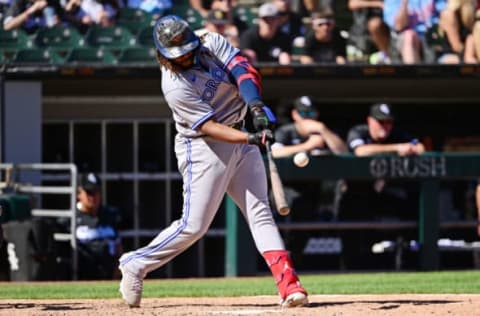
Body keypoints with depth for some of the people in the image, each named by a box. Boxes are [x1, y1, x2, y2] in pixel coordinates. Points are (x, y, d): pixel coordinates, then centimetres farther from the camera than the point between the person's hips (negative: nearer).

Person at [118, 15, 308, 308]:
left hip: (240, 139, 6)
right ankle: (135, 265, 13)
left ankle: (288, 284, -8)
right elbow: (210, 127, -26)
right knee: (193, 226, -6)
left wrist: (256, 106, -34)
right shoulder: (175, 87, -22)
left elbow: (244, 69, -17)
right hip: (203, 149, -6)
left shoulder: (213, 43, -5)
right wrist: (252, 138, -38)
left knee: (261, 213, -2)